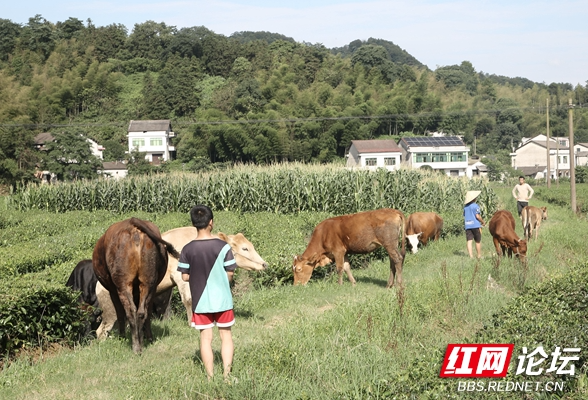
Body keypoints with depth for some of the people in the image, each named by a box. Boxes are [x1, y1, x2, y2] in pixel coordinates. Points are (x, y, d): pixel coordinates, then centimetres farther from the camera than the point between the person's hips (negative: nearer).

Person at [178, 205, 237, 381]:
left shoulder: (187, 249, -7)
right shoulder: (223, 246, -12)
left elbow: (185, 277, -3)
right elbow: (229, 274, -7)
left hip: (200, 300, 1)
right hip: (222, 299, -1)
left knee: (206, 338, 8)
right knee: (226, 335, 12)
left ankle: (210, 378, 10)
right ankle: (227, 375, 11)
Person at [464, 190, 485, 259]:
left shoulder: (465, 206, 11)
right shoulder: (475, 206, -8)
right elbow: (477, 216, -13)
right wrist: (483, 222, 0)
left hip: (467, 226, 5)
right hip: (475, 225, -5)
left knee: (469, 241, -3)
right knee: (478, 241, 8)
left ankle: (471, 256, -12)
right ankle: (479, 256, 15)